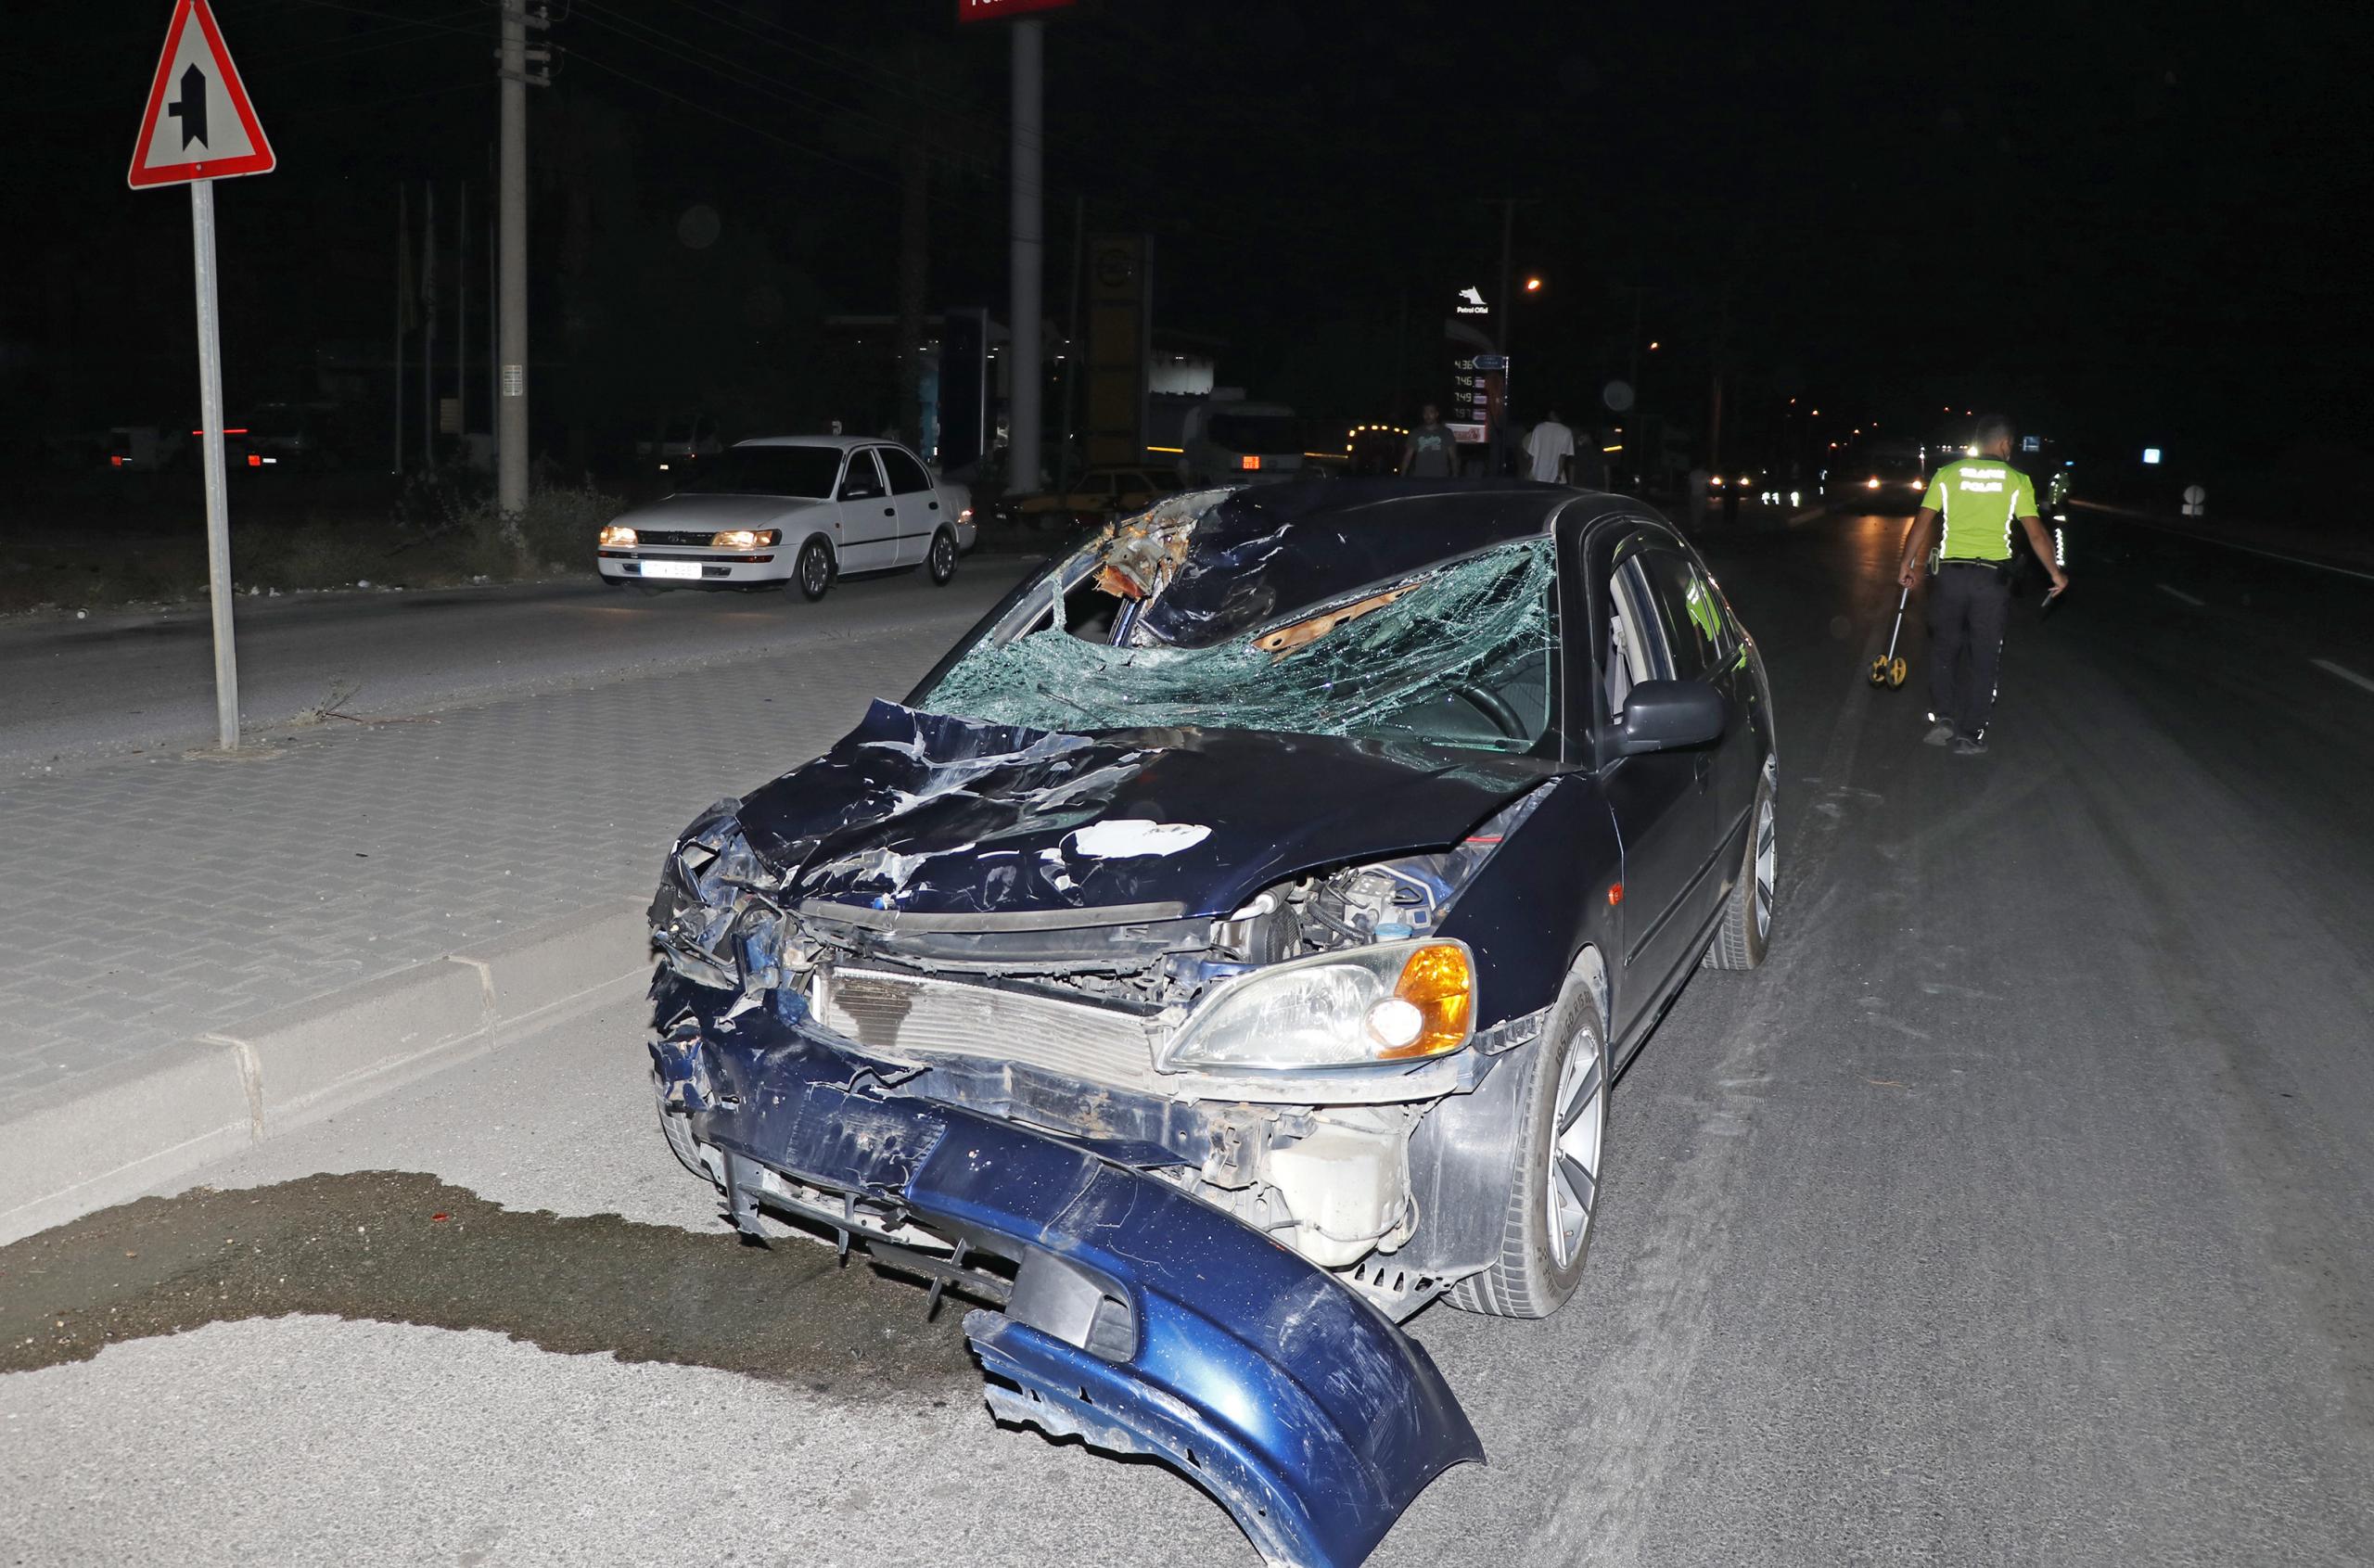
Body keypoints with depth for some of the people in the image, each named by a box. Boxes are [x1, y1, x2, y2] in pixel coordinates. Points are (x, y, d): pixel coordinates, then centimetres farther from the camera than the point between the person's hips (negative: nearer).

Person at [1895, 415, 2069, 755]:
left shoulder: (1948, 474, 1)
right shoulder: (2016, 481, -1)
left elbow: (1922, 524, 0)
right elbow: (2036, 534, -1)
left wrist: (1907, 565, 10)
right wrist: (2056, 573, 10)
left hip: (1951, 574, 1)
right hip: (1993, 577, -1)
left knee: (1944, 649, 17)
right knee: (1983, 658, 8)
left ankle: (1942, 717, 4)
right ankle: (1968, 735, 10)